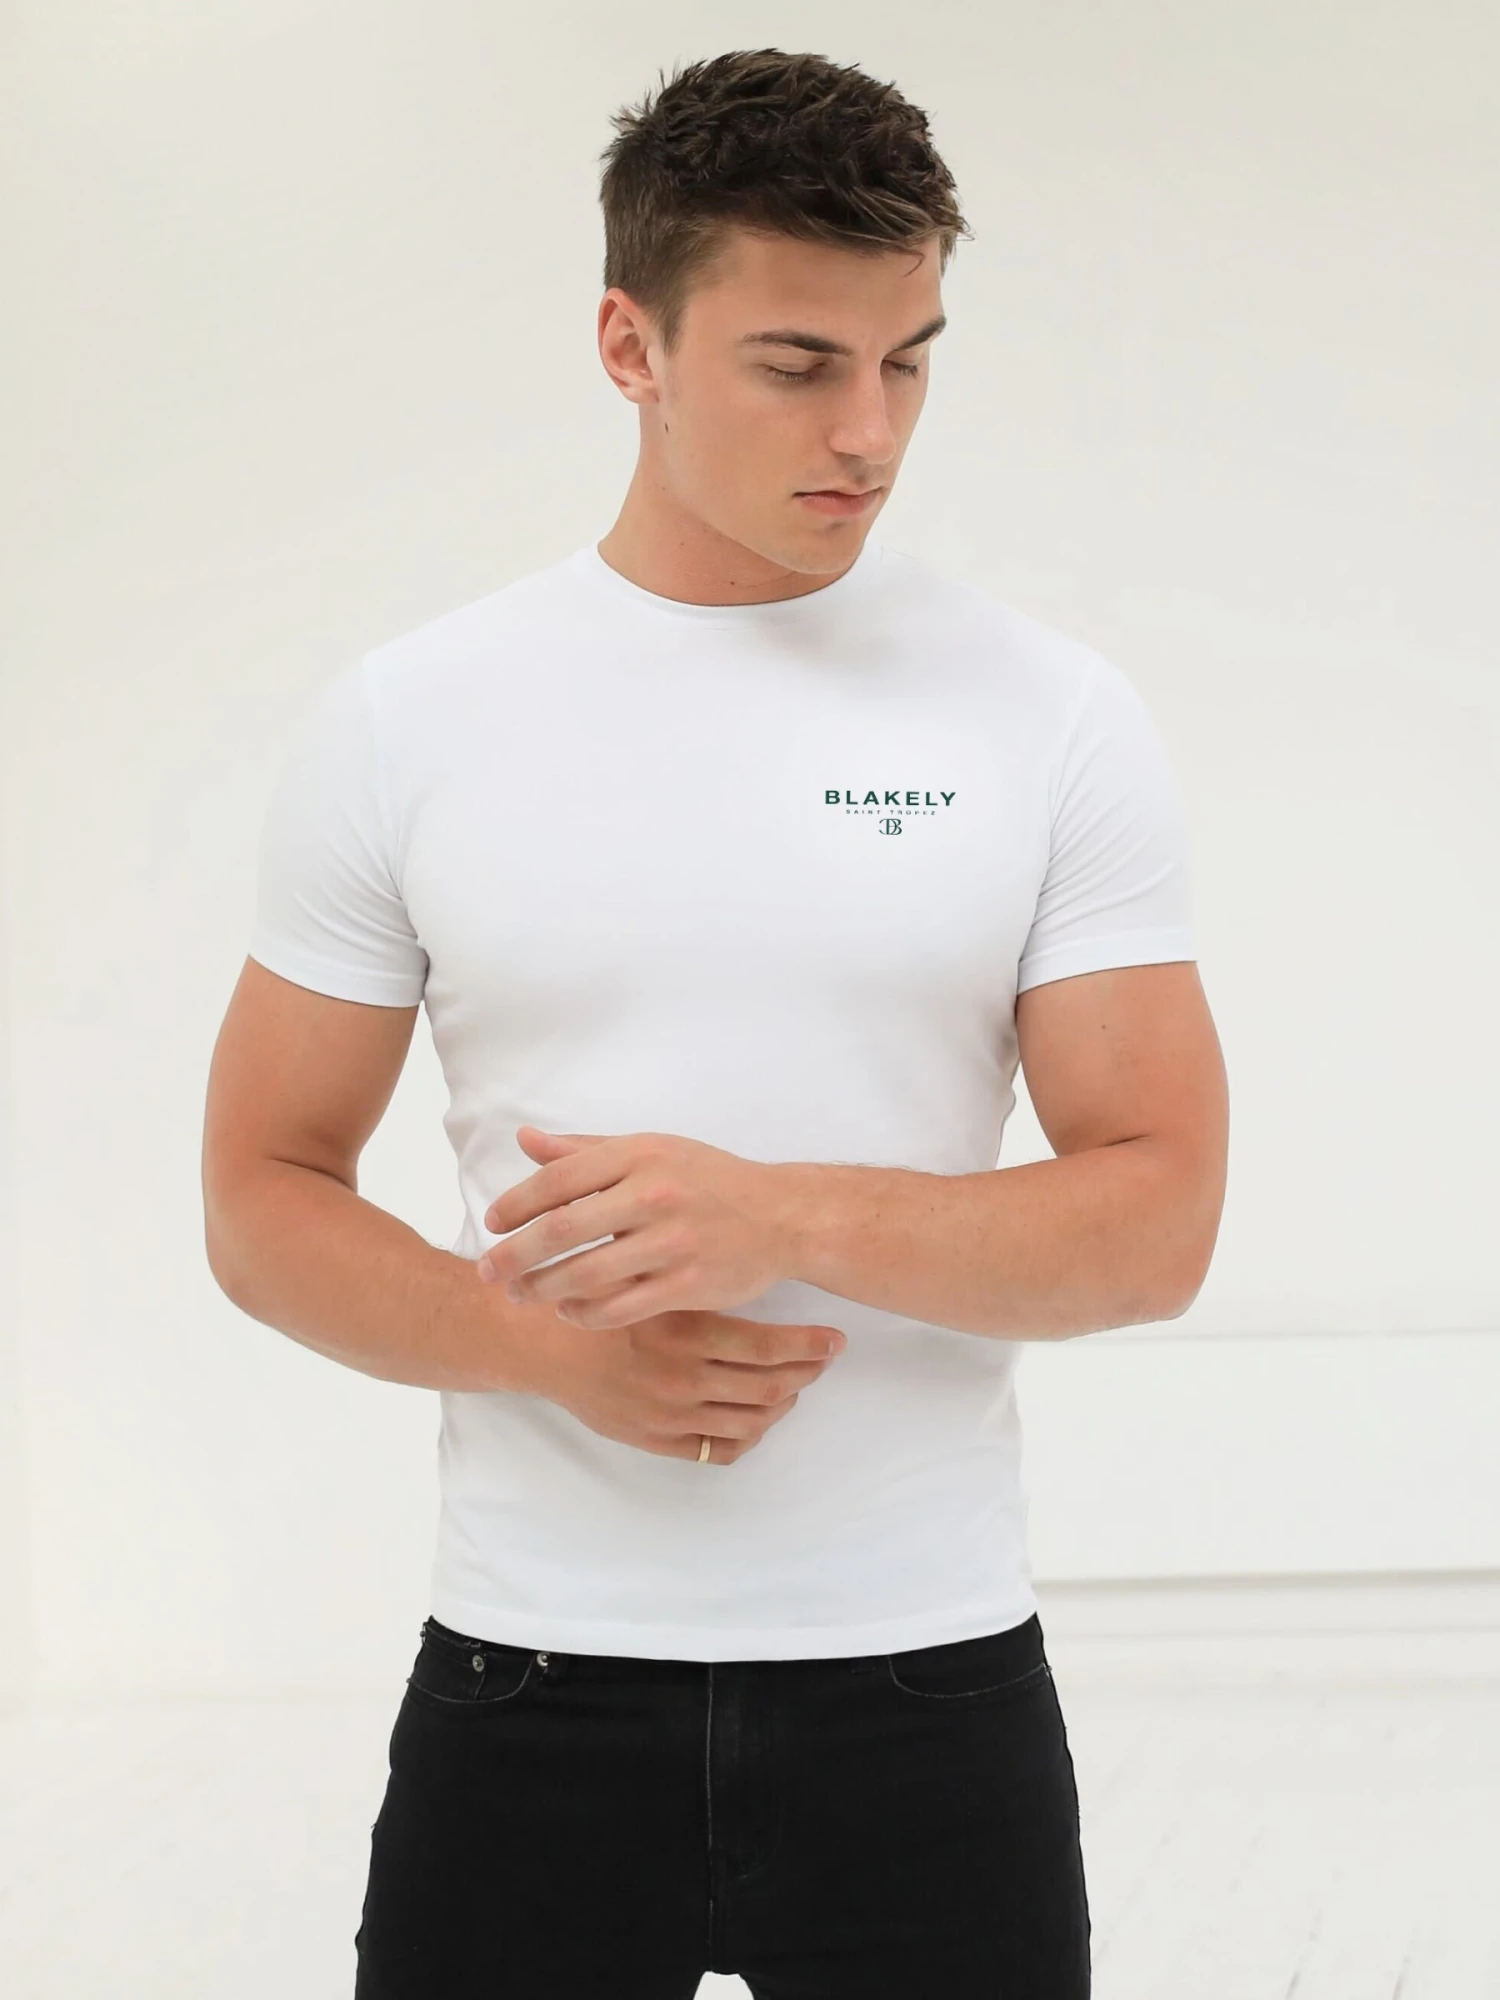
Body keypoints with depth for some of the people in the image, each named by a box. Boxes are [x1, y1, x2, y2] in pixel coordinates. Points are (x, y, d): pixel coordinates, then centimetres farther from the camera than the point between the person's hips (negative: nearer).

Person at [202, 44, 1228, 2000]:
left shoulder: (1054, 717, -2)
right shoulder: (404, 725, -1)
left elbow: (1158, 1216, -5)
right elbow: (265, 1198, 3)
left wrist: (788, 1213, -21)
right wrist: (555, 1346, -15)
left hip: (926, 1681, 0)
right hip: (528, 1688, 0)